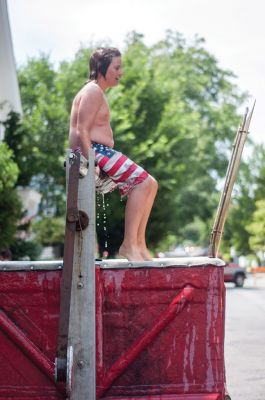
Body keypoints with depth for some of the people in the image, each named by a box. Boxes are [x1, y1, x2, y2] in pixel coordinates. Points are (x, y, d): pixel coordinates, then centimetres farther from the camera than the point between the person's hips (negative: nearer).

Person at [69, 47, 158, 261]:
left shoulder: (99, 92, 24)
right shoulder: (92, 91, -9)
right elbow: (82, 132, -19)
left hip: (102, 152, 11)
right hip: (93, 152, -11)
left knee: (150, 184, 7)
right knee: (142, 182, -19)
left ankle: (139, 243, 4)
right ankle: (129, 245, -20)